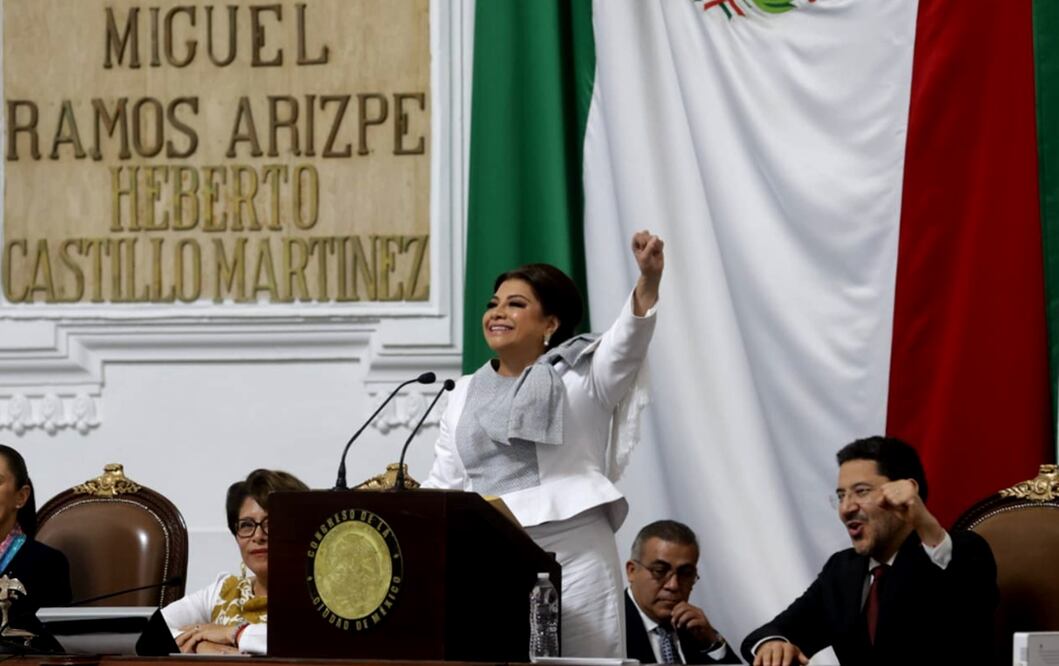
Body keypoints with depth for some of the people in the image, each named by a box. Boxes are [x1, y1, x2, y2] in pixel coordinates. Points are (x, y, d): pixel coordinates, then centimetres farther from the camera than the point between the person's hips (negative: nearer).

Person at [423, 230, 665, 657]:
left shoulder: (580, 376, 6)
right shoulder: (465, 395, 19)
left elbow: (627, 342, -12)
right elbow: (446, 484, 19)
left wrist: (649, 280, -30)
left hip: (571, 558, -4)